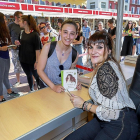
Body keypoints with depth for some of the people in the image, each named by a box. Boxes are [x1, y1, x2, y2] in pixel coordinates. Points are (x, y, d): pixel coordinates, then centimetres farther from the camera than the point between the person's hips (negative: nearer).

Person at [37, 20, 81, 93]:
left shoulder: (75, 54, -7)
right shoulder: (48, 47, -16)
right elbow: (40, 70, -12)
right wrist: (53, 86, -19)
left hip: (62, 88, 0)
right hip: (45, 86, 0)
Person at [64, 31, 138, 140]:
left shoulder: (105, 69, -24)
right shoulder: (106, 65, 6)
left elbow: (112, 113, -26)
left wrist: (83, 104, -13)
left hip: (121, 125, -9)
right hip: (104, 121, 9)